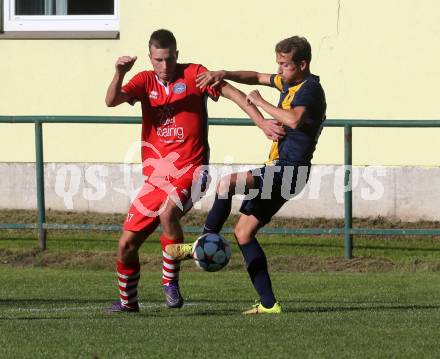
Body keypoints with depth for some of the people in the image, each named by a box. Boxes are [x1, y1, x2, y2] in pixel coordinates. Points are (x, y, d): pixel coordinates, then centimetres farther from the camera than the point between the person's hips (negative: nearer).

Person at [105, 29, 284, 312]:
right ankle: (128, 301, 27)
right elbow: (111, 100, -7)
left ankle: (171, 281, -14)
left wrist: (262, 123, -20)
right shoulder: (145, 81, 8)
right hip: (155, 176, 5)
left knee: (168, 212, -35)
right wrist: (119, 75, -27)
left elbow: (233, 94, -8)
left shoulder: (193, 75, -2)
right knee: (127, 243, 2)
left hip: (190, 171, -5)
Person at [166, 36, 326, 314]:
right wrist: (224, 75, 14)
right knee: (244, 232, 7)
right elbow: (258, 78, 31)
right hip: (278, 171, 11)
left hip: (289, 170, -11)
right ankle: (268, 304, 5)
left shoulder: (310, 88, -13)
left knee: (227, 184, -28)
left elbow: (294, 119, -32)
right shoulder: (289, 82, 16)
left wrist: (260, 102, -21)